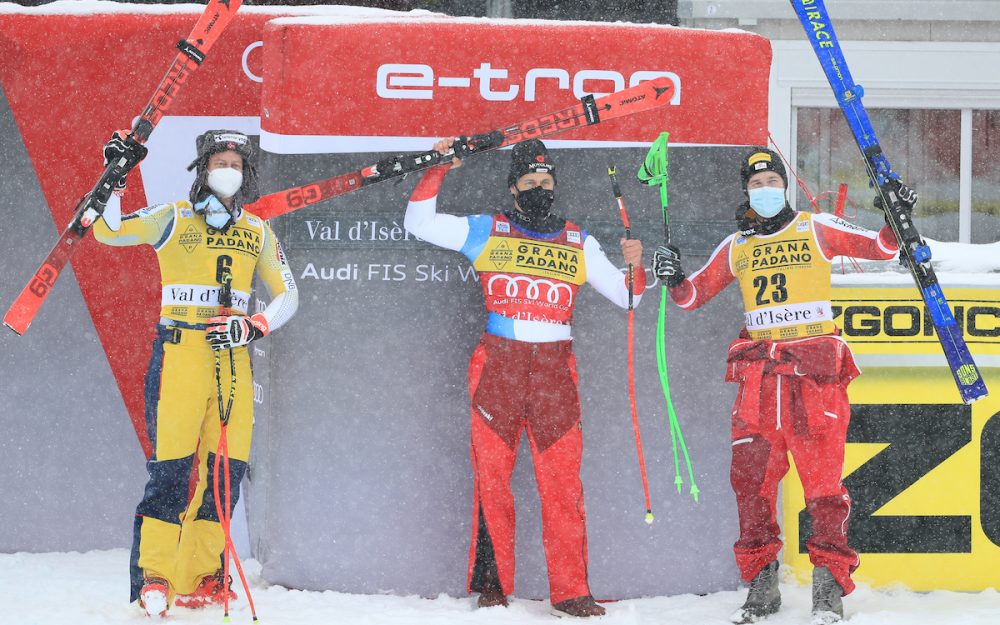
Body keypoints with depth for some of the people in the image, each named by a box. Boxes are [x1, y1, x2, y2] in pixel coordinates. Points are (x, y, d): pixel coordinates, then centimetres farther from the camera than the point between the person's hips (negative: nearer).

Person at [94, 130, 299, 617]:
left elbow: (287, 296, 16)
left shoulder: (257, 233, 15)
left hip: (233, 355, 4)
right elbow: (107, 231, -6)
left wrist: (253, 326, -2)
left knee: (225, 468, 0)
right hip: (180, 352, -4)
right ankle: (153, 578, -7)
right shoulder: (174, 220, 4)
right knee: (172, 466, -11)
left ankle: (198, 580, 7)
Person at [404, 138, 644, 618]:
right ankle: (491, 584, 7)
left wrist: (634, 268, -4)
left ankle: (570, 591, -4)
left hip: (554, 370, 1)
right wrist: (437, 171, 0)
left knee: (563, 483, -5)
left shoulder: (577, 243, 14)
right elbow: (419, 222, 9)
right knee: (491, 478, -2)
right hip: (497, 364, -1)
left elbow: (624, 295, 17)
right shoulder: (486, 232, 10)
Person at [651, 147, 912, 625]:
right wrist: (674, 280, -1)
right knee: (750, 475, -3)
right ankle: (761, 583, 6)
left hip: (816, 369, -3)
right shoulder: (736, 247, 16)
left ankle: (830, 585, -4)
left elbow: (879, 248, 6)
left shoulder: (816, 230, 8)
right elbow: (693, 297, 19)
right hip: (759, 368, 3)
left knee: (823, 477, -8)